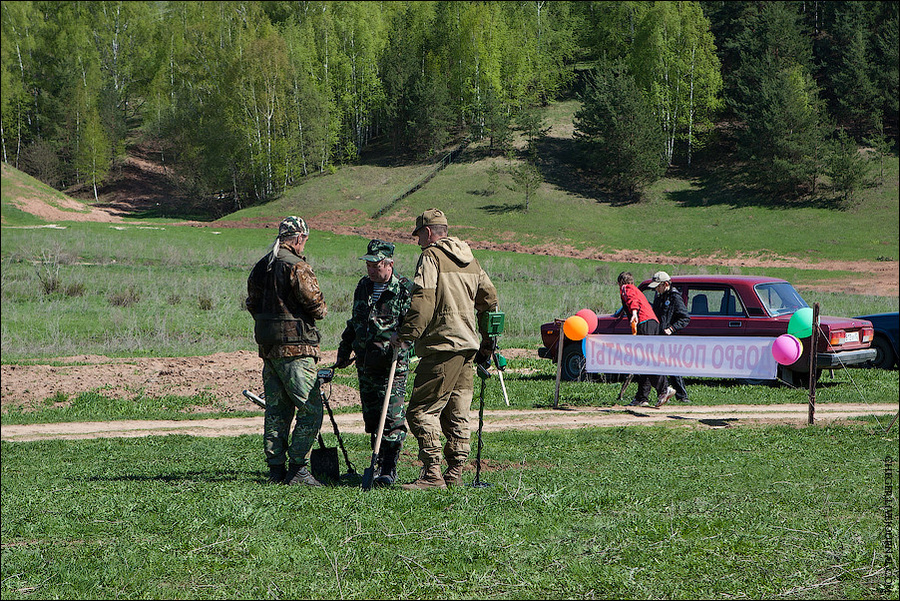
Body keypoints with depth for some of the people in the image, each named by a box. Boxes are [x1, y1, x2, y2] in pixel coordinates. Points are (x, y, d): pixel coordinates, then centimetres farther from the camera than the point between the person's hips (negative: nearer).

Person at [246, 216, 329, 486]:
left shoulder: (261, 266, 13)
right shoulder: (296, 266, -13)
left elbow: (252, 304, 18)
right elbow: (315, 303, -16)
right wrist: (322, 311, 5)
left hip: (268, 347, 8)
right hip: (295, 346, -8)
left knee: (276, 409, 12)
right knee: (311, 409, -4)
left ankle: (276, 468, 11)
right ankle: (297, 469, -9)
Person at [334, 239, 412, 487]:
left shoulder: (404, 290, -6)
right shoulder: (363, 287, 14)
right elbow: (354, 322, 26)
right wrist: (344, 350, 27)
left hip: (392, 365, -6)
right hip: (365, 364, 7)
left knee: (392, 419, -9)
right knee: (372, 418, 8)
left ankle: (389, 470, -5)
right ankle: (380, 465, 17)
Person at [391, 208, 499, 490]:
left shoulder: (431, 256, -7)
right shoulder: (470, 259, 18)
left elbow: (423, 301, -17)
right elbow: (489, 298, 22)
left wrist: (406, 334, -13)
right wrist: (487, 342, 29)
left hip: (442, 344, -9)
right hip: (468, 346, 9)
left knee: (421, 410, -7)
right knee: (457, 412, 12)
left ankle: (432, 474, -13)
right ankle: (455, 473, 12)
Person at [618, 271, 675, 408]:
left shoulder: (626, 288, 10)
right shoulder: (637, 290, 35)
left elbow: (632, 299, -12)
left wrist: (634, 313, -30)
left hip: (644, 323, -9)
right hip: (654, 321, 9)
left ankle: (664, 389, -31)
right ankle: (642, 397, 11)